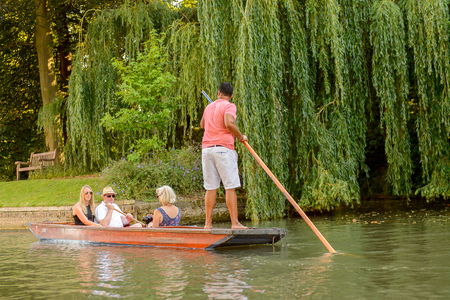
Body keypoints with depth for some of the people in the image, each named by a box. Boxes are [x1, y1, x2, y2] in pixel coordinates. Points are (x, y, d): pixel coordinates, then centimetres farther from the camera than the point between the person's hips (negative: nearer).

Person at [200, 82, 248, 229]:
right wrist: (241, 137, -5)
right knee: (230, 187, -5)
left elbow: (202, 124, 38)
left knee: (210, 188, 7)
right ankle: (235, 223, -8)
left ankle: (208, 223, 5)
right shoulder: (229, 106, -1)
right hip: (223, 148, -6)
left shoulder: (209, 107, 19)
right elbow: (229, 123, -20)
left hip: (207, 149, 6)